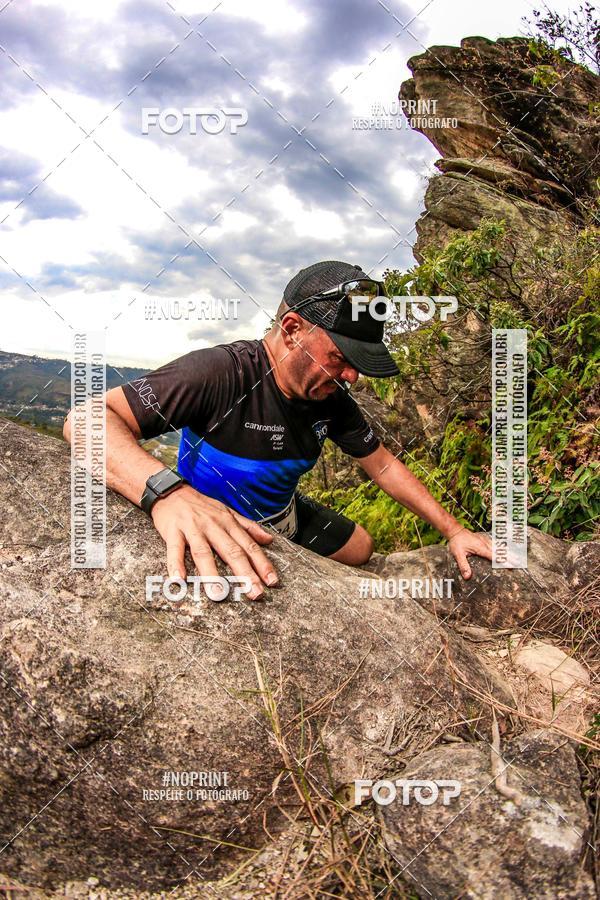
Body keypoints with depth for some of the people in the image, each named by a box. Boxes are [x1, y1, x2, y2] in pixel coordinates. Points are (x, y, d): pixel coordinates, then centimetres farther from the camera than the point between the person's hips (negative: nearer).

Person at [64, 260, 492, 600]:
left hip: (285, 520, 6)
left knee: (360, 548, 17)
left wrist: (453, 530, -4)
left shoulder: (332, 399, -11)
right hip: (213, 542, -6)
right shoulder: (220, 372, -34)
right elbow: (87, 418, -42)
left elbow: (384, 466, 1)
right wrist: (166, 491, -61)